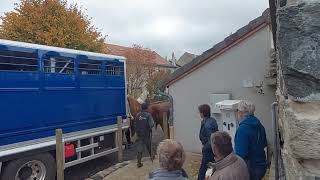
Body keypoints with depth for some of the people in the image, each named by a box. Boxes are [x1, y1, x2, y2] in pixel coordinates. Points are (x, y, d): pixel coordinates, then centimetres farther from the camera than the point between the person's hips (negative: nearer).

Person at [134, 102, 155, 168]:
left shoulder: (138, 115, -4)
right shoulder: (148, 115, -12)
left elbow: (135, 125, 1)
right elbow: (152, 124, -20)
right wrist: (149, 128, 1)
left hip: (139, 134, 2)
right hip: (147, 134, -1)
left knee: (139, 148, 3)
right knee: (149, 146, 20)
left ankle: (139, 162, 1)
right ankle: (151, 157, 41)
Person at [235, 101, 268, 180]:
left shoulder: (242, 129, -25)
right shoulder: (260, 126, 1)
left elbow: (241, 153, -26)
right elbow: (264, 144, 16)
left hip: (251, 168, -8)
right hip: (262, 166, 8)